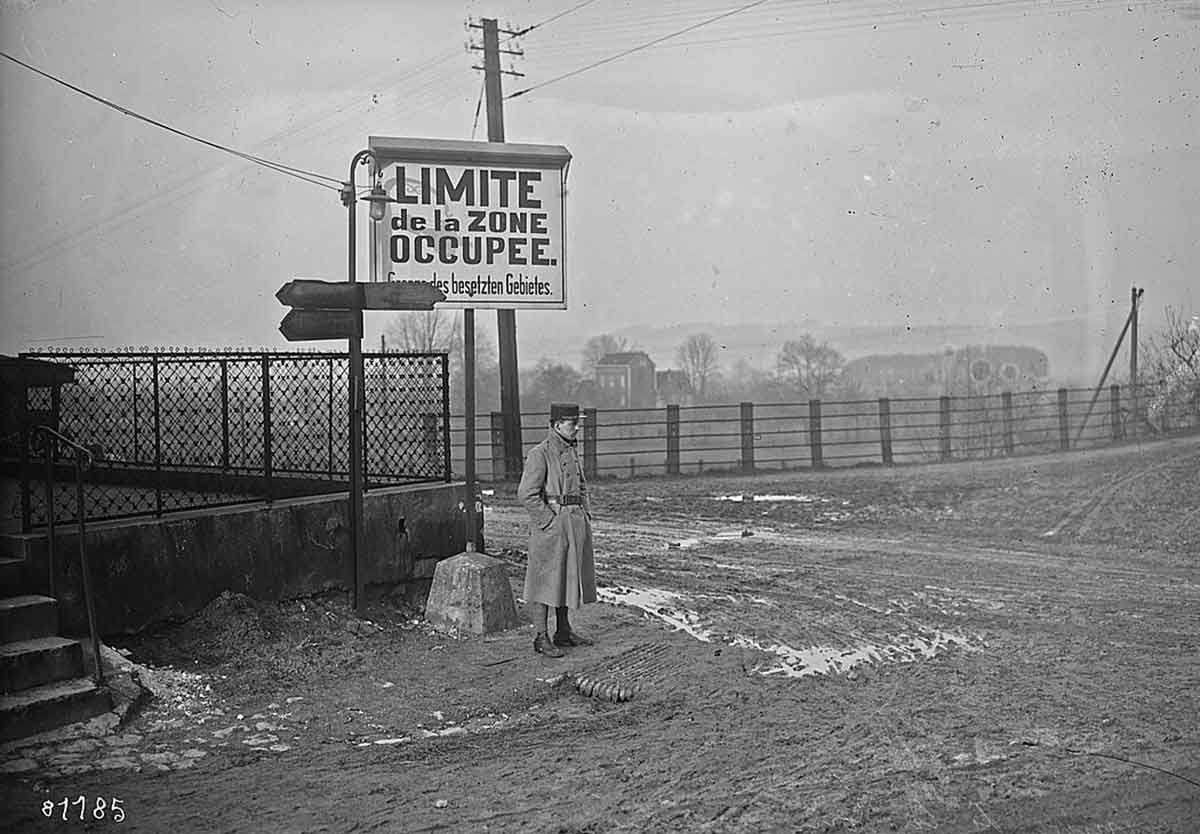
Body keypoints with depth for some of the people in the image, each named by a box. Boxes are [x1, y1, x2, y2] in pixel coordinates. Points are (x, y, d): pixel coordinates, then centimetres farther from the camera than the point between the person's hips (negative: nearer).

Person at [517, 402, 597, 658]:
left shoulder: (571, 451, 13)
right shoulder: (539, 454, -13)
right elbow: (527, 494, -19)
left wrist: (585, 513, 13)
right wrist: (549, 521, -18)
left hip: (575, 525, 9)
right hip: (551, 527, -8)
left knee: (568, 578, 15)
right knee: (546, 581, -3)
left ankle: (564, 632, 25)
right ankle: (541, 638, 3)